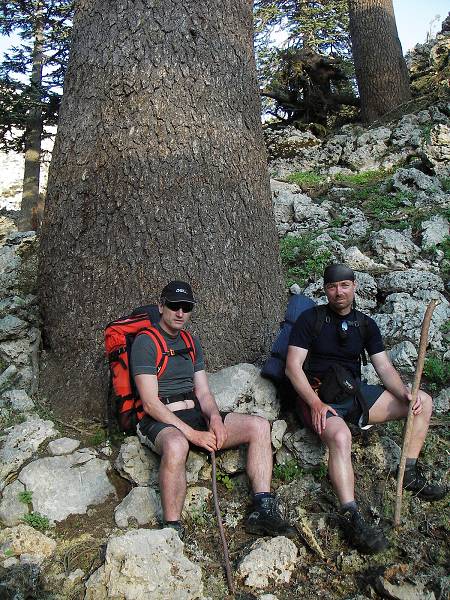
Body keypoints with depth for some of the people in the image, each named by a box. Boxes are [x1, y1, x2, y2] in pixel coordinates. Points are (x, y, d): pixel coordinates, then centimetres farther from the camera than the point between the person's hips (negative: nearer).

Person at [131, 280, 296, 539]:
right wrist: (193, 435, -19)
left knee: (259, 426, -10)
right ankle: (172, 529, -26)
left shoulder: (192, 342, 18)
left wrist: (214, 417, -10)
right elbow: (150, 403, -14)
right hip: (161, 422, -7)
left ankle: (263, 511, -12)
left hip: (196, 416, 7)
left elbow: (203, 393, 13)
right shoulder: (145, 342, -5)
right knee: (176, 446, -42)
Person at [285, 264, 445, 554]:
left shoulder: (366, 325, 12)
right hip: (318, 397, -6)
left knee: (423, 401, 0)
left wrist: (405, 394, -13)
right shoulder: (310, 319, -3)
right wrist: (315, 403, -21)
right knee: (341, 436, -38)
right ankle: (351, 517, -34)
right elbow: (293, 367, -9)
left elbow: (385, 367, 8)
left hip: (355, 392, 6)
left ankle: (410, 473, 7)